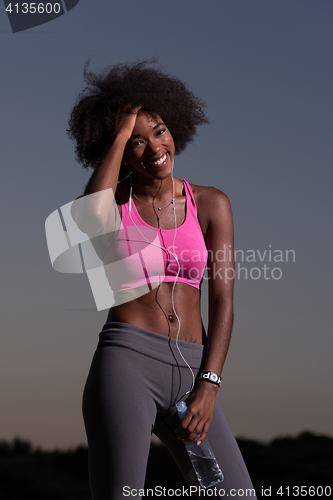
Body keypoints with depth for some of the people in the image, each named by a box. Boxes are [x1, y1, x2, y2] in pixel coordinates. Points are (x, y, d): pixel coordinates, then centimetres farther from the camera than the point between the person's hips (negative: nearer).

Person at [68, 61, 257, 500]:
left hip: (191, 372, 3)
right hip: (126, 362, -3)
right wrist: (120, 135, -7)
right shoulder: (114, 201, 9)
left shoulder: (211, 205, 13)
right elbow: (88, 219, -18)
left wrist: (208, 386, -5)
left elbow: (222, 302, 8)